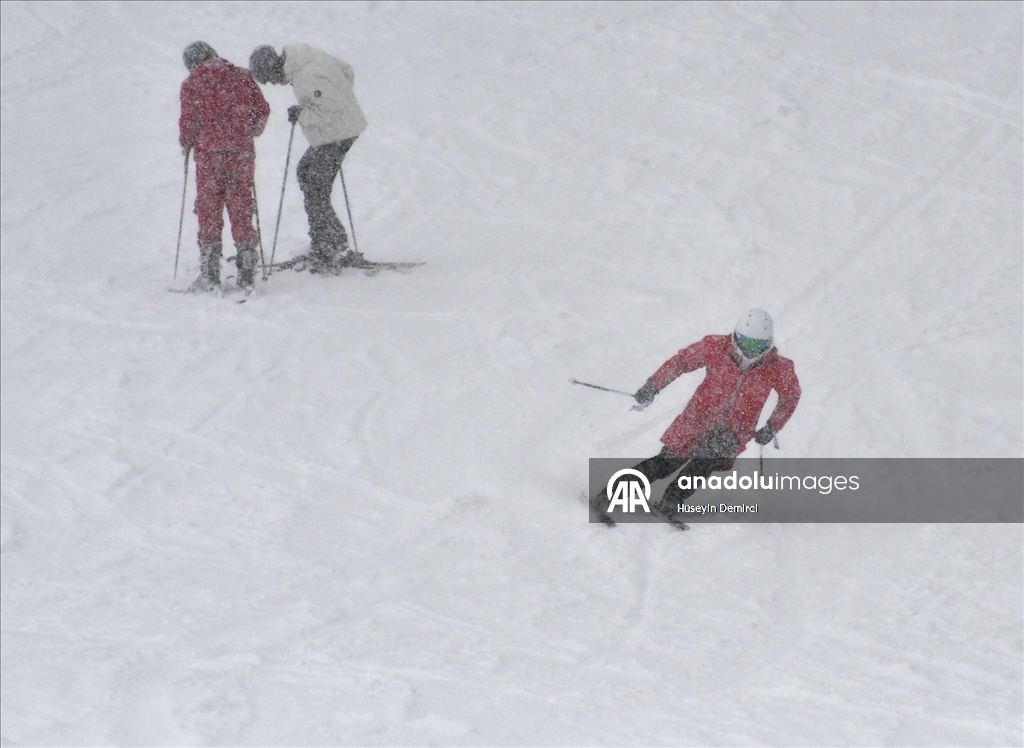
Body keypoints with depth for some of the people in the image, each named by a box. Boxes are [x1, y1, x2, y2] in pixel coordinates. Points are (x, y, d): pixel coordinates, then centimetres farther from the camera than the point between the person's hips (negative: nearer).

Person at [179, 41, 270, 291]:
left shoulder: (192, 84, -2)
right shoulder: (242, 76, 7)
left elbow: (189, 121, -8)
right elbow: (263, 110, 5)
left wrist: (187, 142, 11)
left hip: (209, 152, -3)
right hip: (242, 151, 3)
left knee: (209, 210, 5)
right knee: (241, 208, 9)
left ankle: (210, 274, 2)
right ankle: (246, 273, 6)